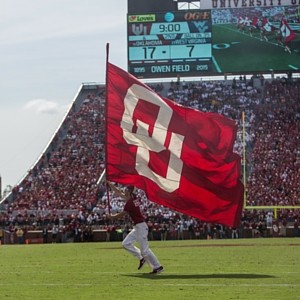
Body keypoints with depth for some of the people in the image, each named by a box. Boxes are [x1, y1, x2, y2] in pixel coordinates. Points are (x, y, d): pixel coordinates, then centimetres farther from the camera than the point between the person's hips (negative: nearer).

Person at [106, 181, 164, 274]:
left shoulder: (130, 202, -19)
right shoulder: (134, 197, 7)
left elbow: (122, 215, -12)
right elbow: (118, 192, 18)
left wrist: (112, 217, 5)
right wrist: (109, 183, 19)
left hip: (140, 227, -10)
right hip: (137, 227, 10)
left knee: (145, 249, -7)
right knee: (126, 243, 11)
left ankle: (158, 267, -2)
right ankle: (141, 258, 14)